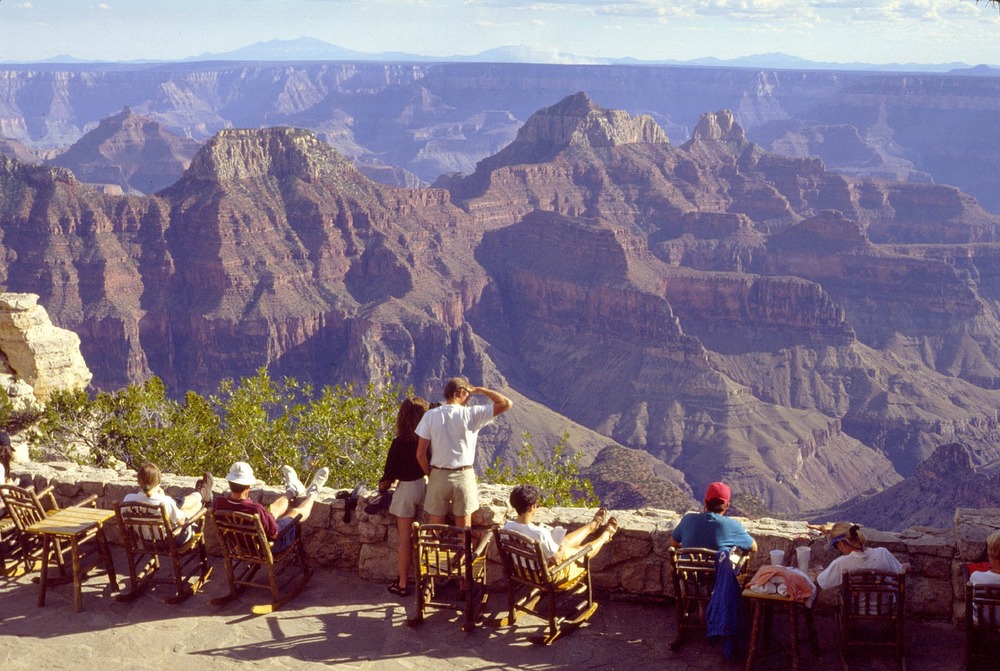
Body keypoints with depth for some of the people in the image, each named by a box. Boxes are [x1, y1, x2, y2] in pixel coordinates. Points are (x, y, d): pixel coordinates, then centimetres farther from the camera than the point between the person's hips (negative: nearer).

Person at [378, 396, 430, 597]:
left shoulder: (399, 443, -17)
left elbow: (390, 473, -8)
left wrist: (383, 486, 9)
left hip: (407, 489, -4)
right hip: (425, 485, 4)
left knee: (404, 538, 4)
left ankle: (403, 584, 11)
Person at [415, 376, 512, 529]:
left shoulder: (430, 416, -4)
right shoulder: (471, 414, -9)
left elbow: (420, 454, -5)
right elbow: (506, 404, -5)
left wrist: (430, 474, 11)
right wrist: (480, 390, 3)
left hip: (438, 477, 1)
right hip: (464, 477, -1)